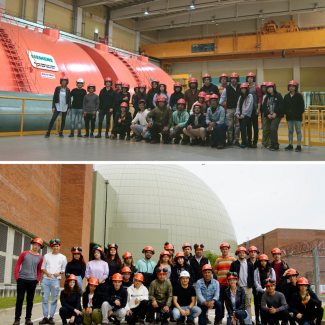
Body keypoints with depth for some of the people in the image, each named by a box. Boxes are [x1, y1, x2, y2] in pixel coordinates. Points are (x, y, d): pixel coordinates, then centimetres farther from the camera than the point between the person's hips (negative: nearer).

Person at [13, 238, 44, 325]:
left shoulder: (40, 257, 7)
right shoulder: (24, 254, 3)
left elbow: (39, 269, 11)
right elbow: (17, 265, 3)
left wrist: (38, 279, 0)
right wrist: (16, 276, -4)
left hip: (32, 281, 2)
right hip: (21, 279, -1)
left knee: (30, 300, 6)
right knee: (20, 299, -1)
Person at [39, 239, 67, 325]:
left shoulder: (63, 257, 11)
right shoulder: (46, 256, 15)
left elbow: (64, 269, 10)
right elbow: (42, 267, 13)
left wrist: (59, 273, -10)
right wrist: (46, 272, -6)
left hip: (55, 280, -1)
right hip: (46, 279, 2)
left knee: (54, 300, -2)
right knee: (45, 299, 0)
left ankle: (51, 317, 4)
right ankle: (45, 317, 5)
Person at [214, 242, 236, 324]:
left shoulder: (233, 259, 6)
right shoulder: (218, 260, 10)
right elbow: (216, 271, 16)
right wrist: (221, 277, 9)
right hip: (221, 283, 1)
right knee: (220, 300, 3)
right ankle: (220, 317, 10)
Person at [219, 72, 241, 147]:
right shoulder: (227, 88, 8)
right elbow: (223, 98, 11)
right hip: (230, 109, 0)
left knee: (237, 125, 1)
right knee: (230, 125, -2)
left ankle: (236, 140, 7)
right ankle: (230, 140, 4)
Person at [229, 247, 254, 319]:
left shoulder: (250, 264, 11)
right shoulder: (234, 264, 6)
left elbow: (252, 276, 10)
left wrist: (252, 286, 3)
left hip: (247, 287, 1)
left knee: (248, 304, 2)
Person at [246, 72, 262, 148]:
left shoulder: (256, 88, -1)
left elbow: (260, 99, -4)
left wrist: (258, 109, -11)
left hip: (254, 110, -4)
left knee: (255, 126, -1)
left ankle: (255, 142, 2)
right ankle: (249, 141, 15)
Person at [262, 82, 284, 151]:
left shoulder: (278, 95, 0)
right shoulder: (267, 97, 16)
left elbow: (281, 106, -7)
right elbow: (264, 106, 9)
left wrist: (275, 113, -12)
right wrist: (268, 114, -6)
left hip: (277, 116, -6)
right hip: (269, 116, 6)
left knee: (273, 128, -18)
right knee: (270, 130, 2)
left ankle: (275, 145, -14)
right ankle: (272, 144, 11)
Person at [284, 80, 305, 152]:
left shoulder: (299, 96, -2)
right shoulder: (286, 96, 10)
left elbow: (302, 106, -4)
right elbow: (284, 106, 11)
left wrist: (299, 113, -12)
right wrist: (286, 112, -4)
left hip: (297, 117, -4)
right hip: (289, 117, 4)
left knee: (298, 131, 0)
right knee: (290, 131, 9)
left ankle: (299, 145, 3)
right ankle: (290, 145, 15)